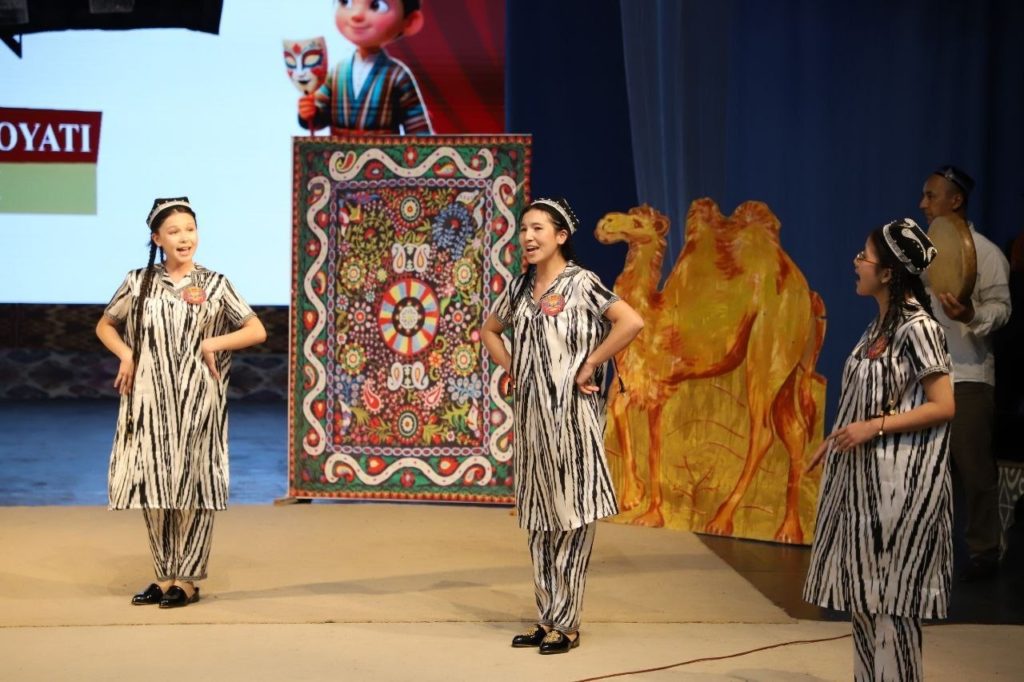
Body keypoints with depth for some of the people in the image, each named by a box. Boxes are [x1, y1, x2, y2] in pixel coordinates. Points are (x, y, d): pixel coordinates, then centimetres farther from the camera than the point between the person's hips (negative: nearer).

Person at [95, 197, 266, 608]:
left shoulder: (214, 284, 4)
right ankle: (164, 576, 14)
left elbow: (257, 330, 4)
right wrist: (126, 354, 0)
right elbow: (105, 326, 18)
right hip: (150, 399, 2)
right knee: (153, 484, 3)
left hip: (197, 398, -2)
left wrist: (213, 343, -8)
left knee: (193, 485, -1)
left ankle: (187, 579, 7)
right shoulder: (139, 282, 8)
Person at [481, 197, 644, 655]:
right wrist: (510, 367, 10)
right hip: (530, 412, 7)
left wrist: (590, 364, -14)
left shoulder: (581, 283, -7)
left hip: (571, 413, -7)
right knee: (538, 517, 9)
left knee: (572, 514, -2)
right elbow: (489, 330, 27)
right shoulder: (519, 287, 11)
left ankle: (566, 622, 3)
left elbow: (632, 322, -19)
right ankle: (547, 617, 17)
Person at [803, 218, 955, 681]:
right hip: (863, 474, 9)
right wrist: (836, 440, 14)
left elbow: (943, 406, -17)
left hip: (898, 479, -9)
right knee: (861, 589, 13)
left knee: (890, 594, -2)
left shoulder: (917, 328, -15)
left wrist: (874, 427, -20)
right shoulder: (880, 324, 11)